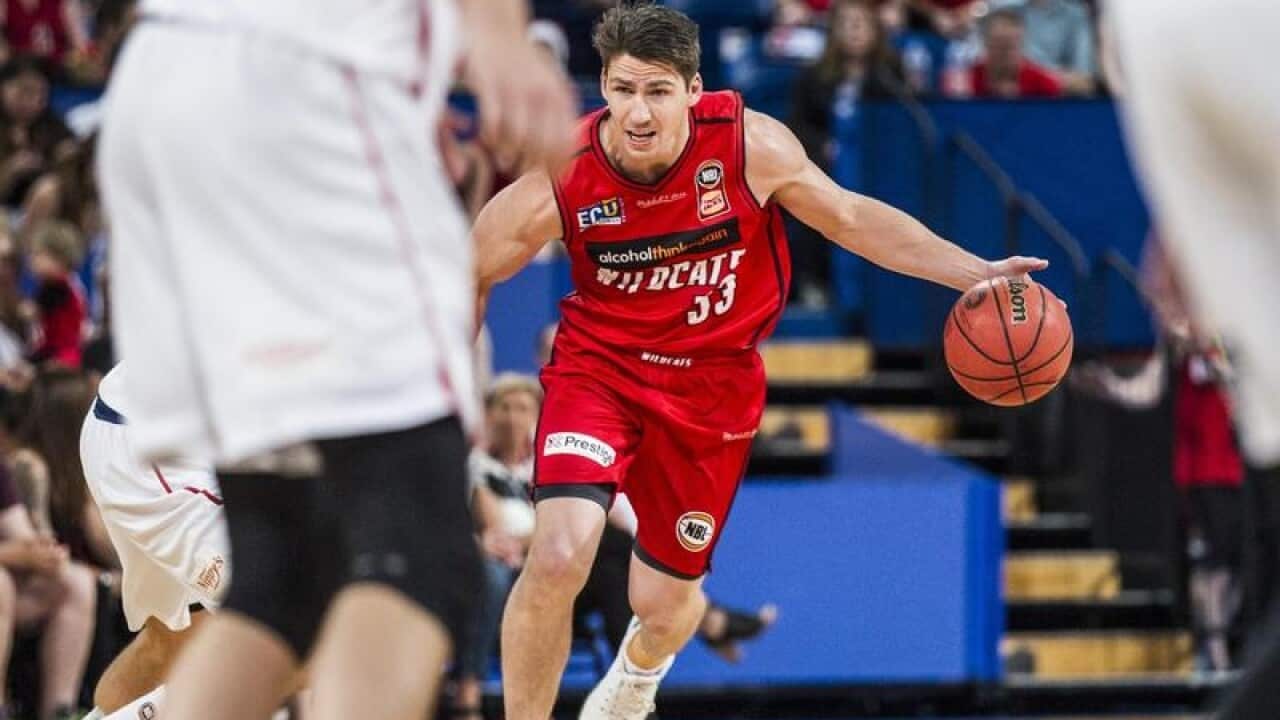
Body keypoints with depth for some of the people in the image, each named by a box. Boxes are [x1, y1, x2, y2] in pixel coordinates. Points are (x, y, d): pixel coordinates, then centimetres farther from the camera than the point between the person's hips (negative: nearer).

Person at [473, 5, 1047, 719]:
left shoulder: (751, 146, -21)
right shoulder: (558, 183, -23)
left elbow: (852, 217, -4)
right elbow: (465, 279, -8)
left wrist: (977, 274, -7)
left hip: (711, 384, 2)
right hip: (599, 365, -2)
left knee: (667, 604, 12)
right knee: (559, 557, -26)